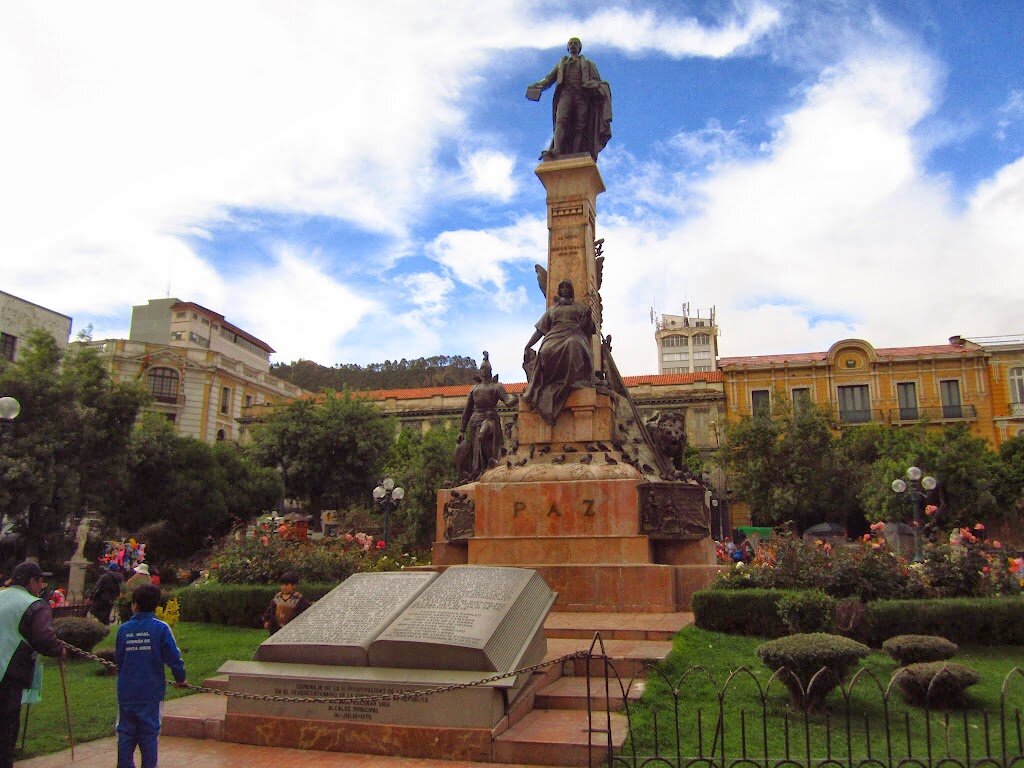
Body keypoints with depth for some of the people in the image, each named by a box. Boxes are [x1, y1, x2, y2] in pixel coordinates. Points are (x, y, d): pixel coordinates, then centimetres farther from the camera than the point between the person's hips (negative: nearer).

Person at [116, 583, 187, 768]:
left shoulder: (123, 629, -2)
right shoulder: (160, 628, -11)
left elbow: (118, 659, 9)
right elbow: (173, 657, -11)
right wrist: (180, 678, 5)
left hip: (126, 692, 2)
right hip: (151, 691, -2)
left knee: (125, 732, 13)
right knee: (149, 733, 8)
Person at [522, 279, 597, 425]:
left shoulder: (580, 307, 27)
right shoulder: (552, 309, 32)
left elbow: (589, 329, 18)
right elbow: (540, 329, 27)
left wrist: (588, 316, -3)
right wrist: (527, 346, 16)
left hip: (575, 336, -2)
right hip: (554, 337, 2)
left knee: (573, 345, -43)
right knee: (546, 351, -39)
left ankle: (575, 382, -48)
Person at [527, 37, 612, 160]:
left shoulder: (588, 64, 27)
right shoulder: (561, 63, 31)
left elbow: (597, 81, 14)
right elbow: (549, 78, 20)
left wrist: (594, 85, -12)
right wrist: (538, 87, -1)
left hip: (582, 95, 0)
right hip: (565, 93, 0)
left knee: (580, 126, -17)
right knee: (561, 120, -26)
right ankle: (555, 151, -47)